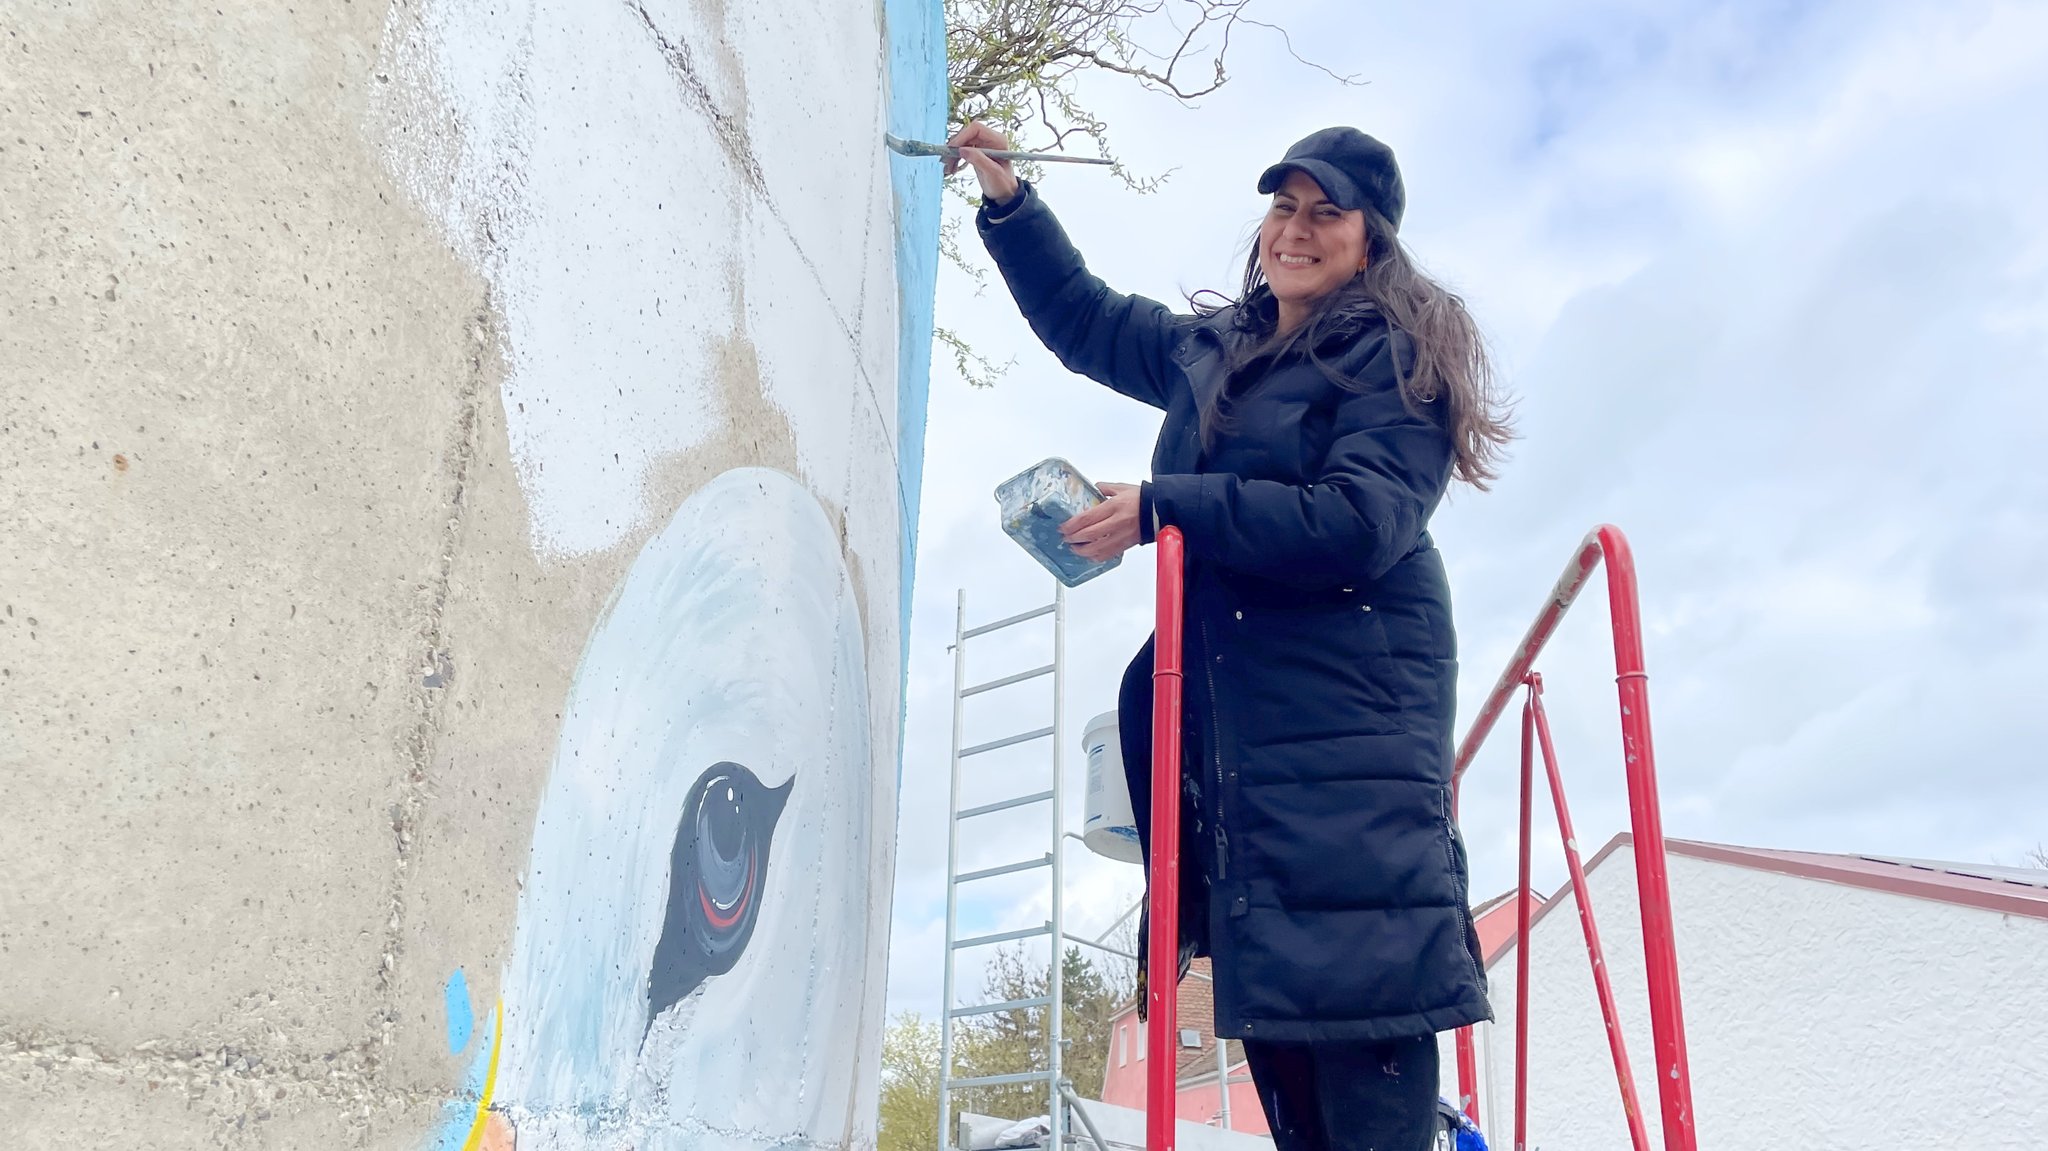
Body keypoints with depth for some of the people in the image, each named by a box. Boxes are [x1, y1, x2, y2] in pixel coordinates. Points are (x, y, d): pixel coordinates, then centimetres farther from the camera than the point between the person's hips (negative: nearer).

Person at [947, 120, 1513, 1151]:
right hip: (1227, 705, 7)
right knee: (1266, 995, 5)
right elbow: (1083, 321, 37)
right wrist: (1008, 203, 29)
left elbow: (1357, 524, -15)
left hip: (1344, 707, -7)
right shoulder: (1212, 350, 21)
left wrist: (1160, 508, -13)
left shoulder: (1398, 359, 0)